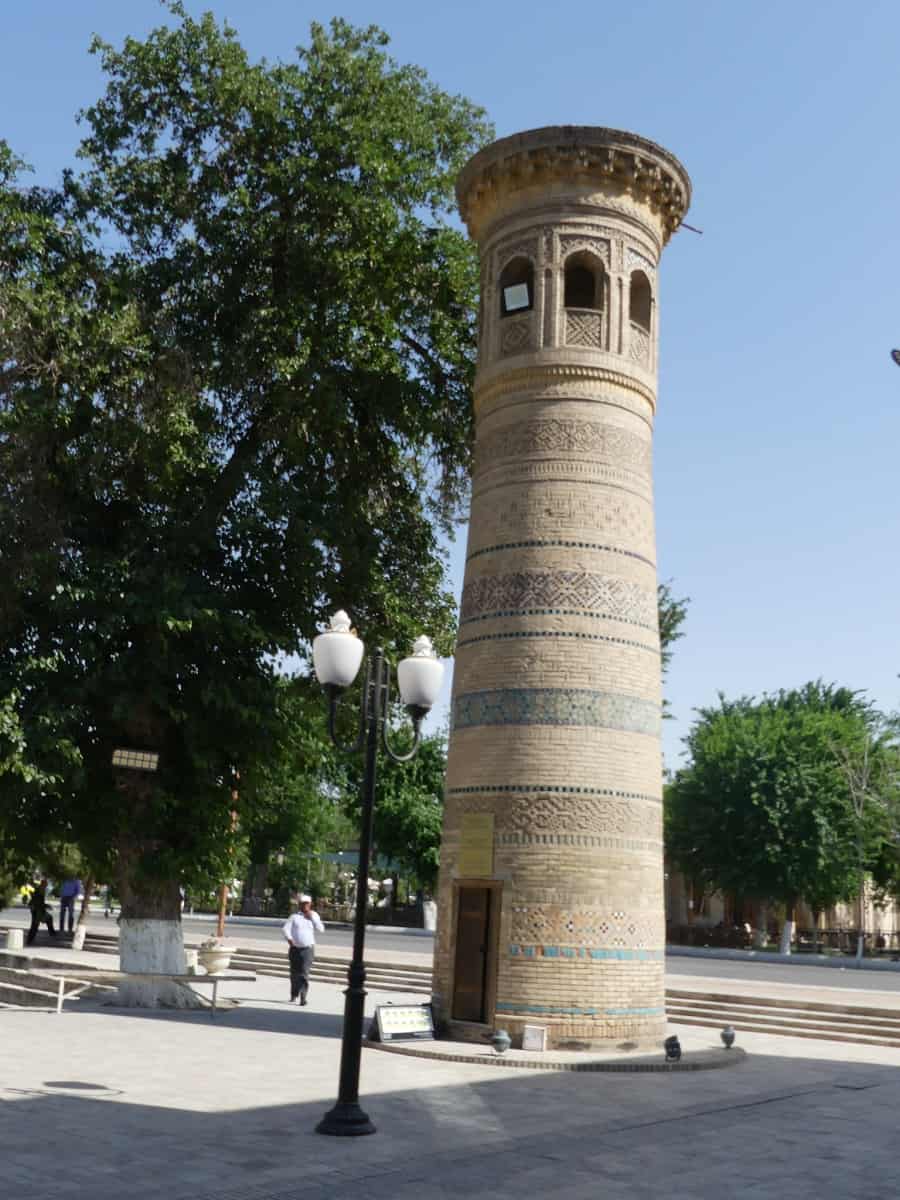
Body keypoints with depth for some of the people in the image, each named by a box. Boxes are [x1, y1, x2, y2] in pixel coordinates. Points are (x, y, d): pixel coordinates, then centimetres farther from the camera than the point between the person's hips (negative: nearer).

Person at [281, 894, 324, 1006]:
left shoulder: (314, 916, 9)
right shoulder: (295, 916, 4)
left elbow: (320, 929, 0)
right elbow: (285, 928, -4)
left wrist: (311, 917, -5)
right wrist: (289, 939, -19)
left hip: (308, 949, -1)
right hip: (295, 949, 1)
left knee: (304, 973, -12)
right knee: (294, 973, 11)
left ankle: (303, 997, -14)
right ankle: (294, 994, 31)